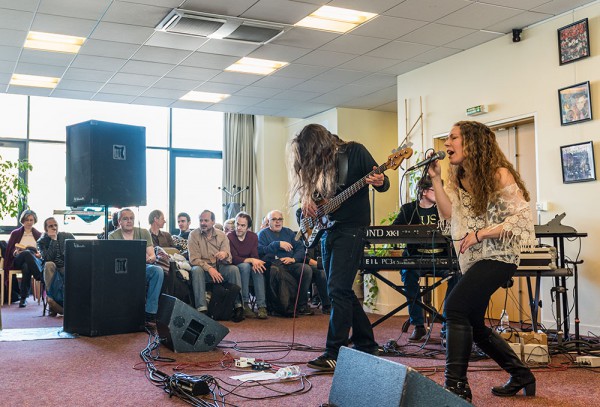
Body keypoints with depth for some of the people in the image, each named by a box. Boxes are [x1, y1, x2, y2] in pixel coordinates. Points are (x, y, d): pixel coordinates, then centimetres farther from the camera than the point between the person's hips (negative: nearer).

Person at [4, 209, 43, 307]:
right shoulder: (15, 233, 21)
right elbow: (9, 250, 14)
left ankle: (23, 298, -43)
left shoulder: (39, 235, 22)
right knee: (27, 253, -41)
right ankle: (41, 279, -47)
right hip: (18, 261, -1)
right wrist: (16, 252, -9)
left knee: (26, 267, -41)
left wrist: (40, 254, -8)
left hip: (35, 261, 1)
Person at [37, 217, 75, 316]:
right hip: (51, 270, -1)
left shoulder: (68, 236, 3)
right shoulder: (42, 242, -1)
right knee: (49, 264, -34)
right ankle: (51, 297, -35)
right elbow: (48, 258, -17)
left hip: (68, 268, 1)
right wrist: (53, 240, -17)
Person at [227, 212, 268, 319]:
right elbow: (234, 259, -17)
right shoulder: (229, 237, -11)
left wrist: (255, 262, -29)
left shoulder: (253, 236, 3)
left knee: (258, 268, -30)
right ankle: (245, 305, -33)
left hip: (250, 266, 3)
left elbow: (255, 256, -4)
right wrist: (251, 260, -30)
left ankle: (261, 306, -38)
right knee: (245, 266, -35)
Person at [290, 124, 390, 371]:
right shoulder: (318, 163, 9)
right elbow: (305, 185, 20)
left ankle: (335, 354, -11)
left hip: (351, 229, -8)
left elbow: (384, 183, -7)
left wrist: (379, 182, -30)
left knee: (338, 289, -14)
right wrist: (306, 197, -3)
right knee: (343, 291, 10)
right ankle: (366, 346, 22)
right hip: (327, 230, 8)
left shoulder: (354, 152, -8)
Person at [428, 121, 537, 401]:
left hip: (497, 257, -9)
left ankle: (457, 386, -20)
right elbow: (450, 214, -1)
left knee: (455, 306, -25)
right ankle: (521, 376, 31)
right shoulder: (458, 178, 11)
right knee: (472, 324, 14)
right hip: (473, 260, 9)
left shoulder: (499, 174, -12)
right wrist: (435, 179, -6)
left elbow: (521, 218, -17)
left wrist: (479, 234, -20)